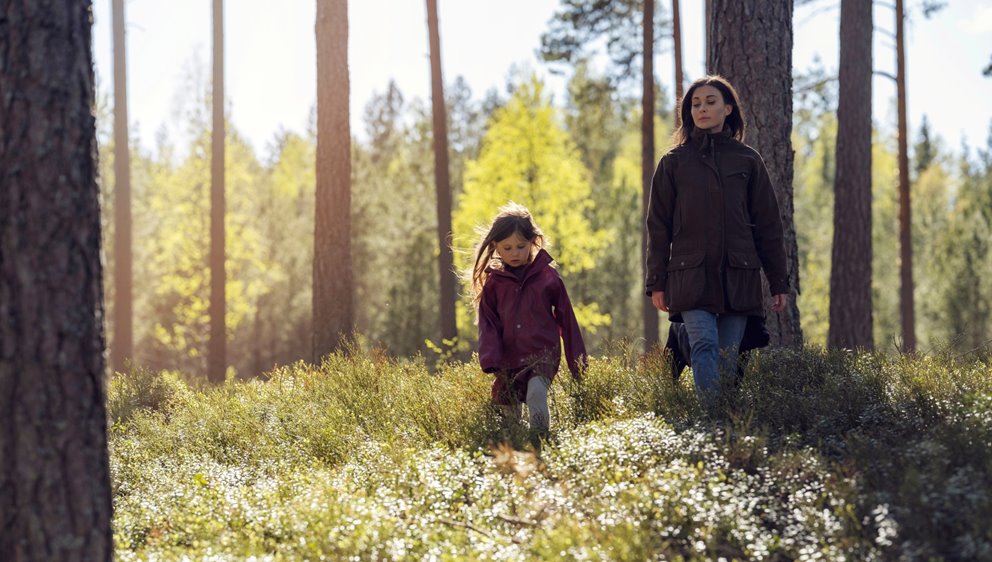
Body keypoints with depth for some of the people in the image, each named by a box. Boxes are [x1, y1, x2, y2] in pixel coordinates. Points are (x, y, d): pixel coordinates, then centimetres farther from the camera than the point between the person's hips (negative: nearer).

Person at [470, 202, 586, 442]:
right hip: (508, 361, 3)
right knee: (509, 414, 6)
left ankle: (540, 439, -24)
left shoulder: (547, 276, 1)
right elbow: (488, 323, 5)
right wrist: (490, 360, -11)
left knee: (536, 392, -29)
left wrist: (578, 362, 8)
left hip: (543, 354, -3)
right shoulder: (493, 282, 4)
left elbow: (566, 319, 7)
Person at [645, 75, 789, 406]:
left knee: (728, 358, 0)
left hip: (738, 276, 1)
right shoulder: (674, 162, 8)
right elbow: (658, 226, 8)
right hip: (691, 275, -1)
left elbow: (768, 226, 11)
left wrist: (779, 282, 8)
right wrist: (656, 283, 0)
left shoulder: (747, 161, 10)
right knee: (704, 345, -19)